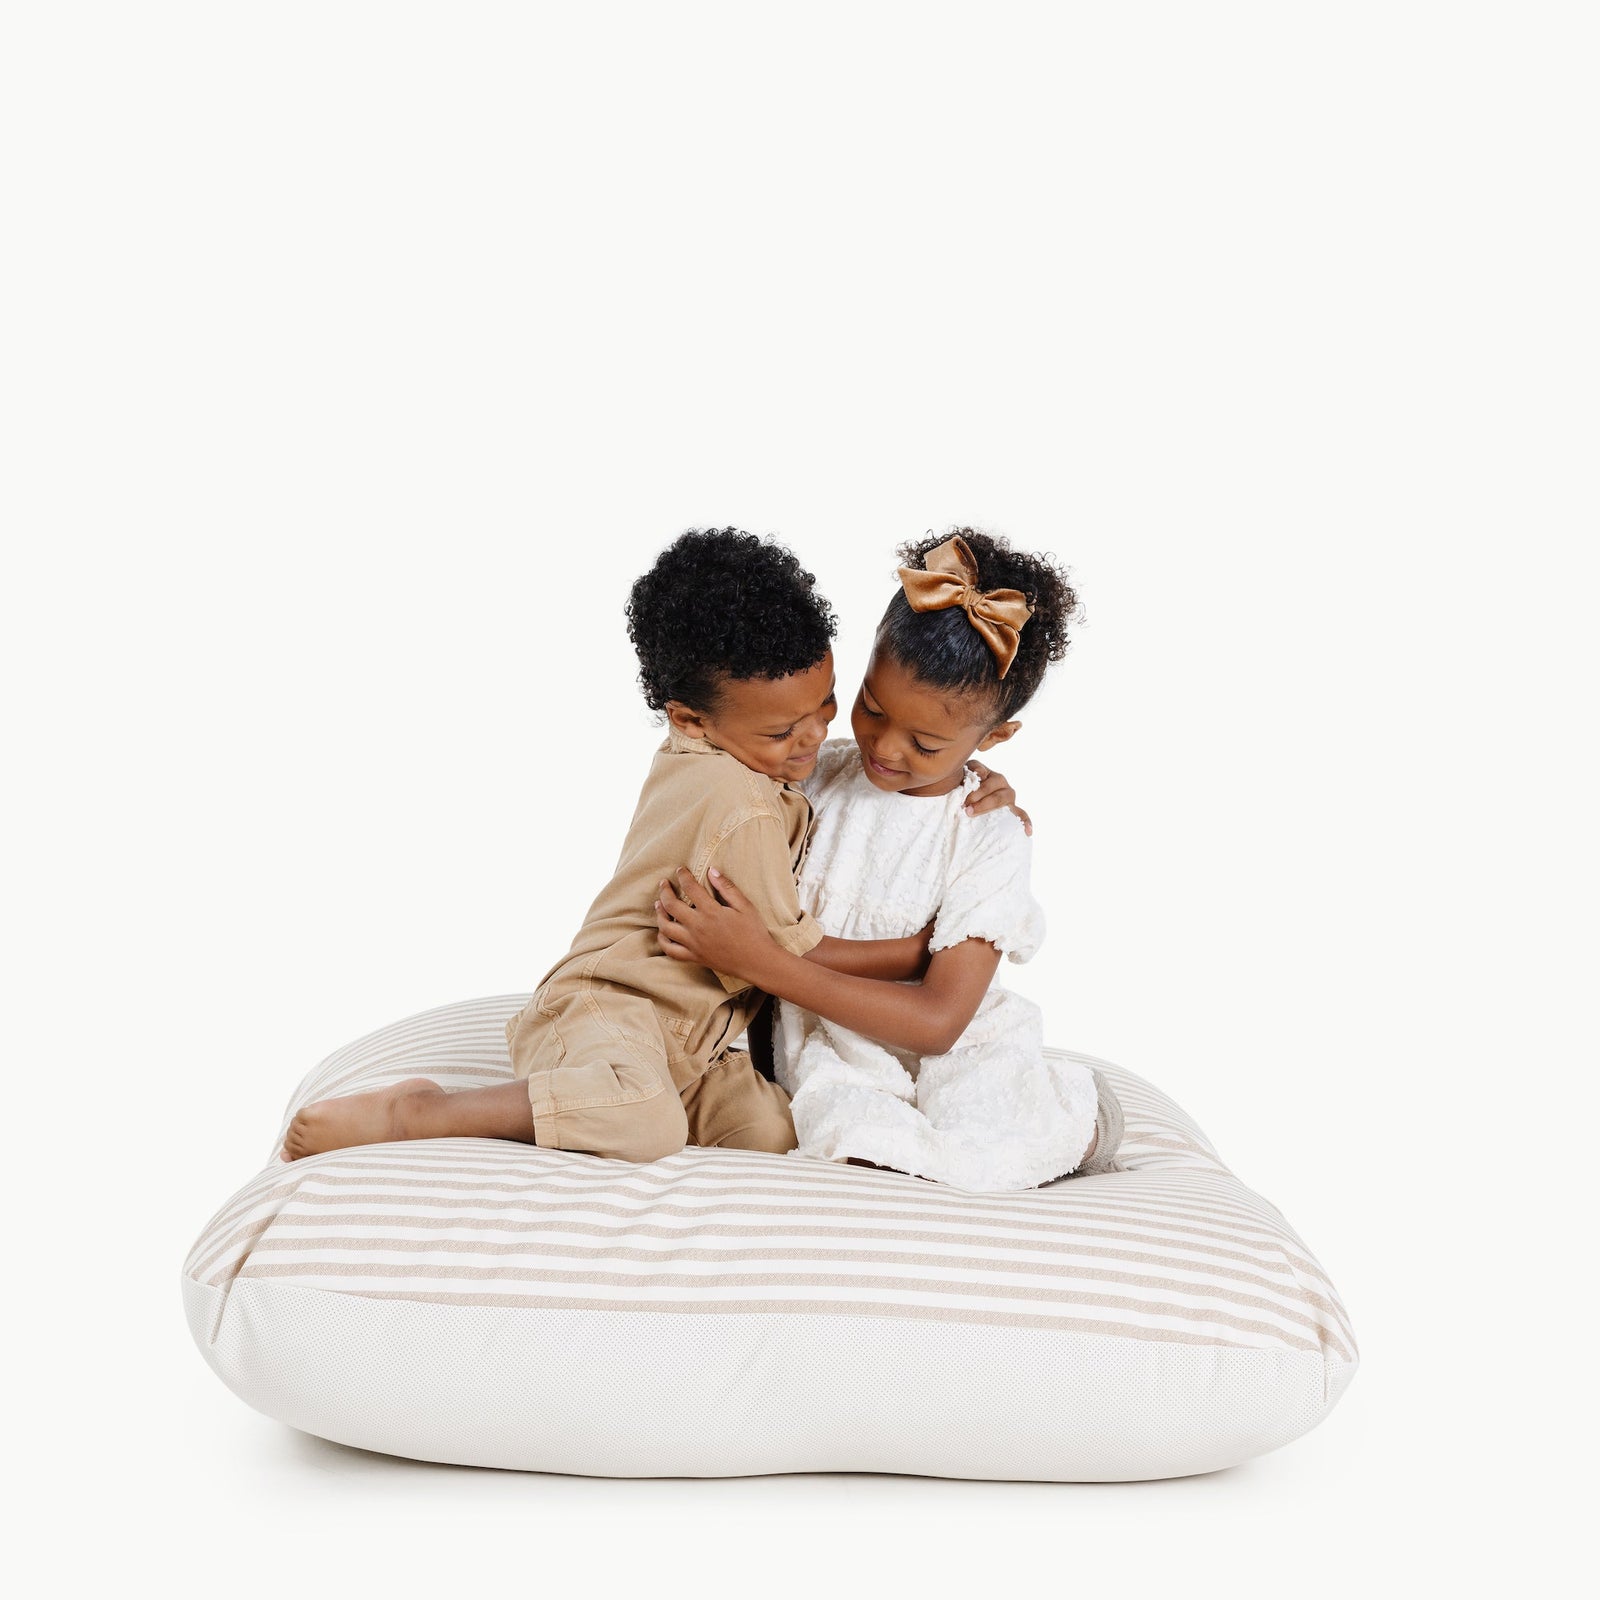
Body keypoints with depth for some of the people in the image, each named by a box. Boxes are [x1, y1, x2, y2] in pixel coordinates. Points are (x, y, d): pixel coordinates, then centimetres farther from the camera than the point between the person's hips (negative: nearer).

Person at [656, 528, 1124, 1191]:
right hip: (828, 1047, 2)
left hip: (945, 1053, -2)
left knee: (992, 1150, -32)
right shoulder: (816, 777, -1)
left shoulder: (987, 836, -12)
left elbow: (938, 1021, -20)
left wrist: (757, 959, -26)